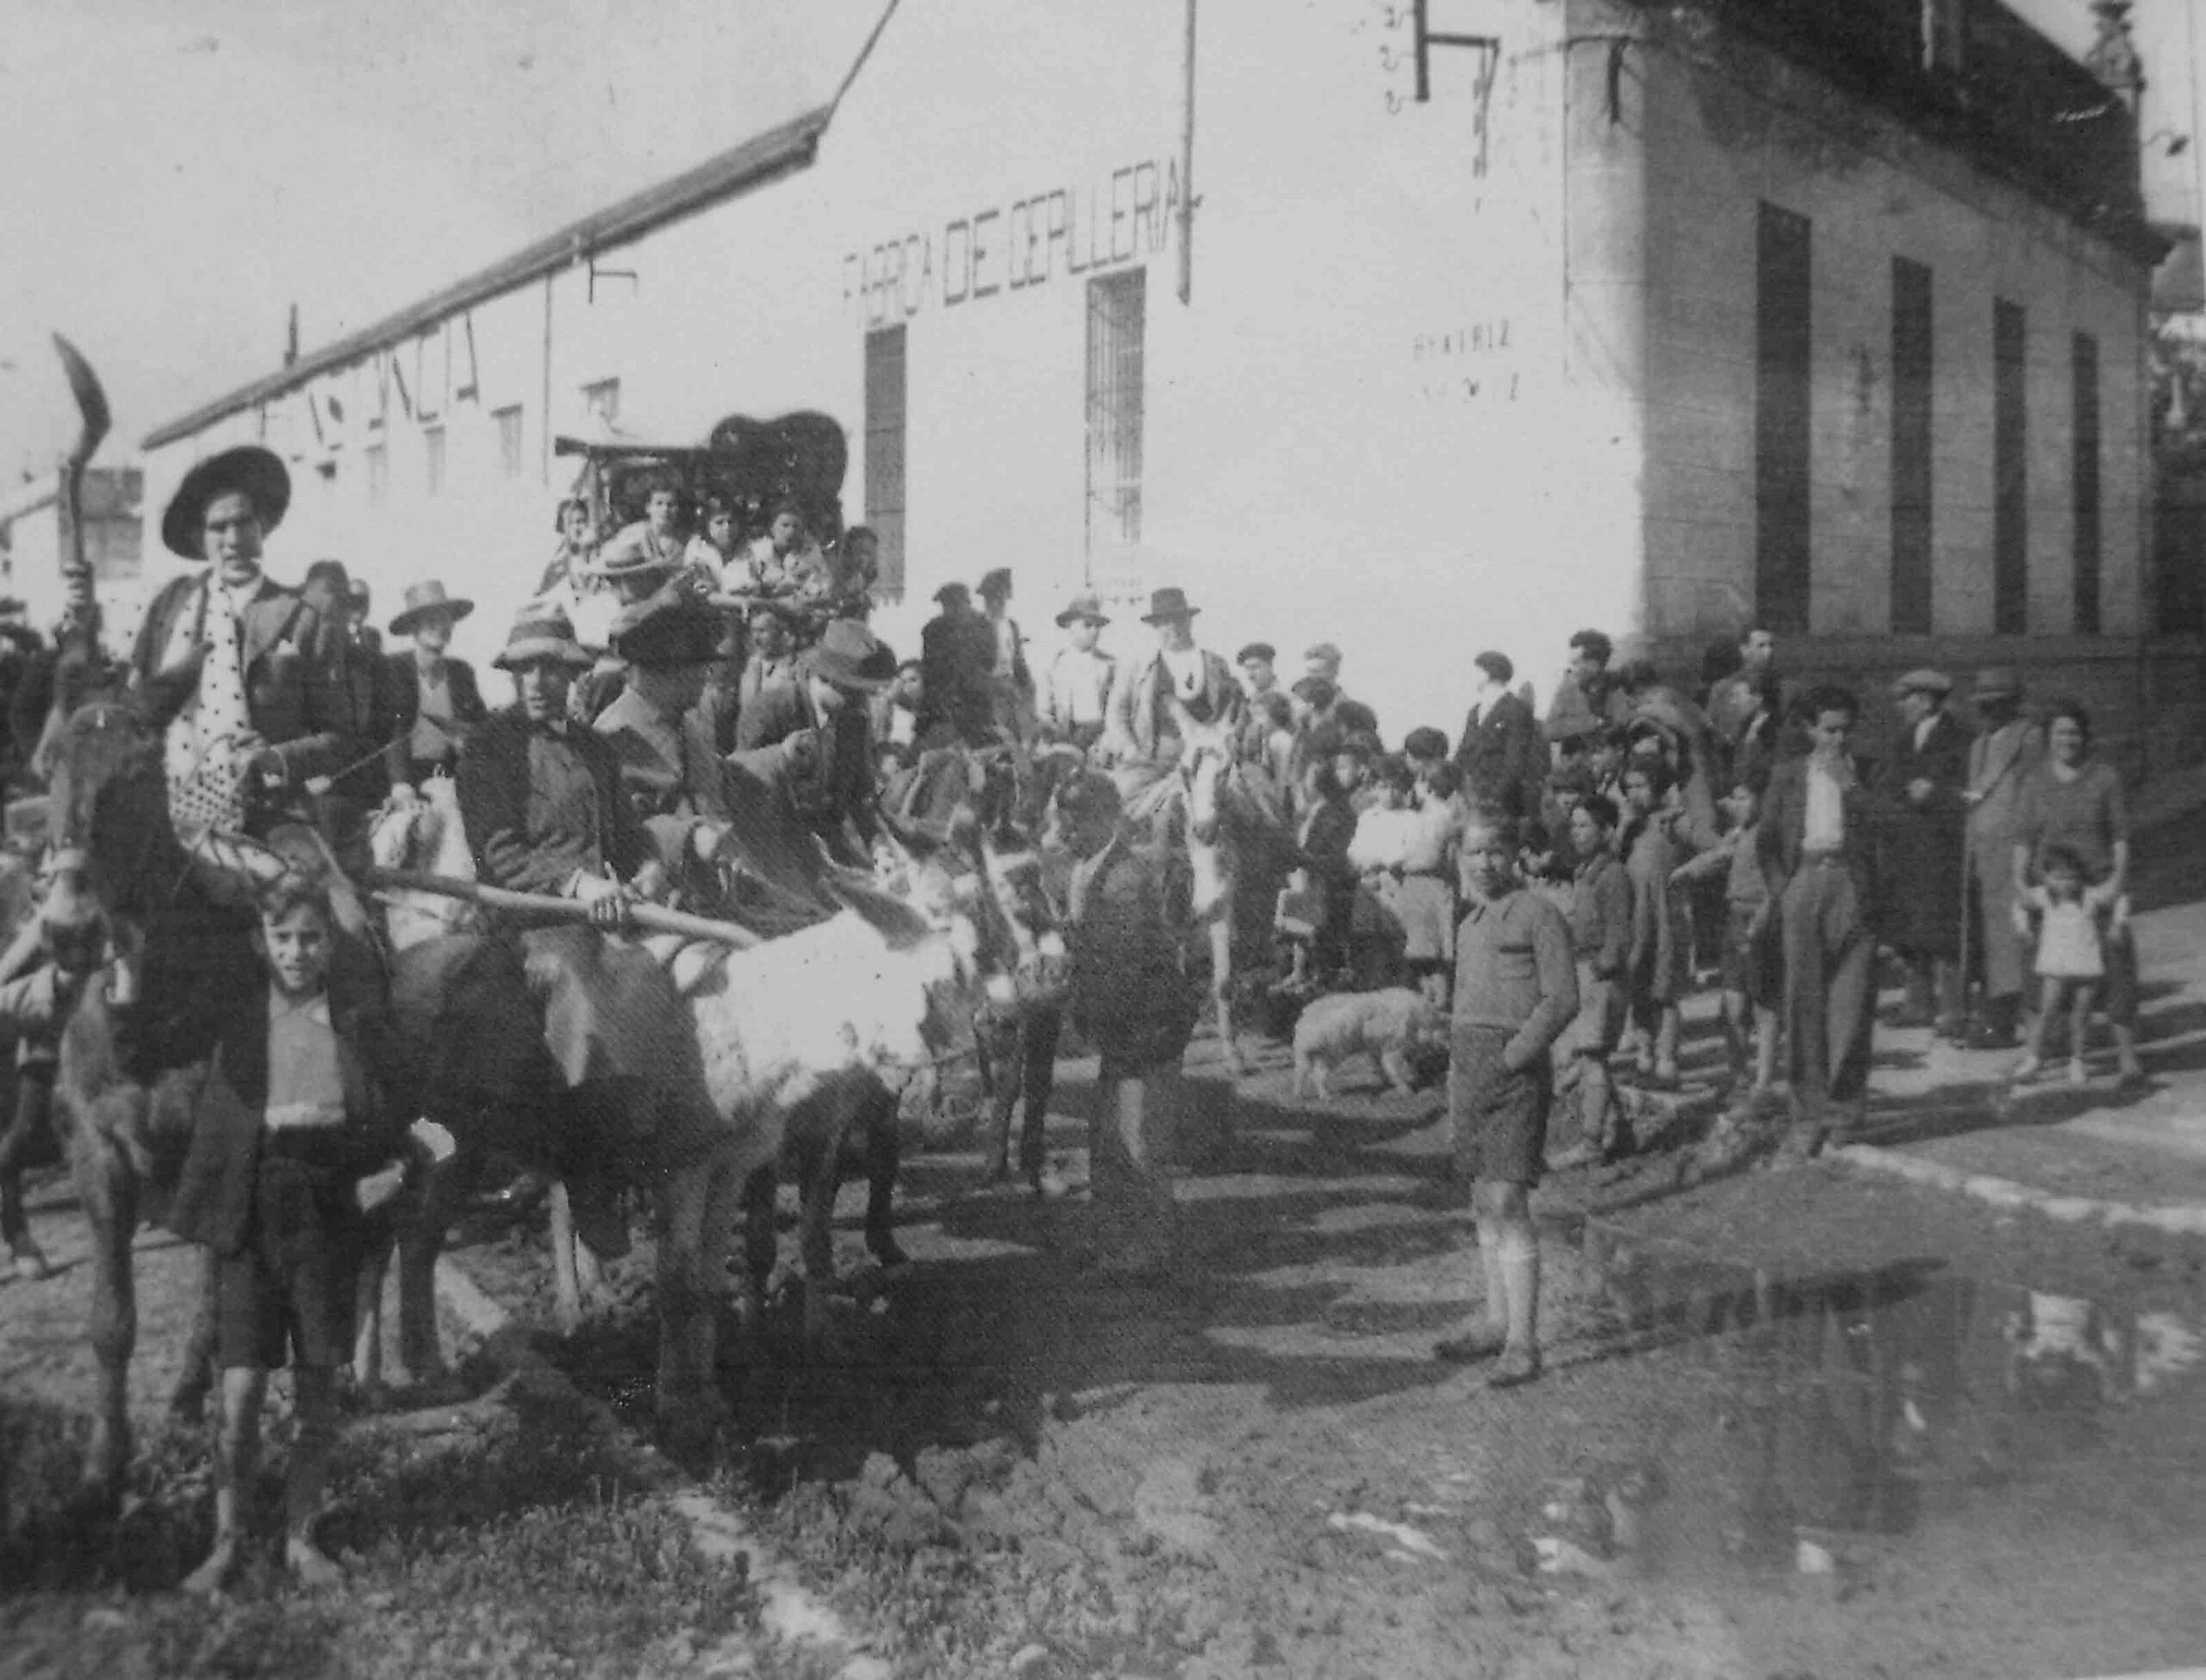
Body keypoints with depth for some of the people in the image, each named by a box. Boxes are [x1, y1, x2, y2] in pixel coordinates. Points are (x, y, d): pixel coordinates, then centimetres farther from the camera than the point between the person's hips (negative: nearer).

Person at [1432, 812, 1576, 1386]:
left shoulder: (1539, 915, -5)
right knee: (1484, 1203, 11)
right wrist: (1456, 1070, 12)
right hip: (1468, 1068, 7)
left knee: (1506, 1202, -11)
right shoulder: (1469, 924, 18)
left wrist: (1509, 1058, -14)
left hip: (1515, 1068, -7)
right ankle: (1496, 1322, 22)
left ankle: (1522, 1343, -6)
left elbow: (1562, 1001, -10)